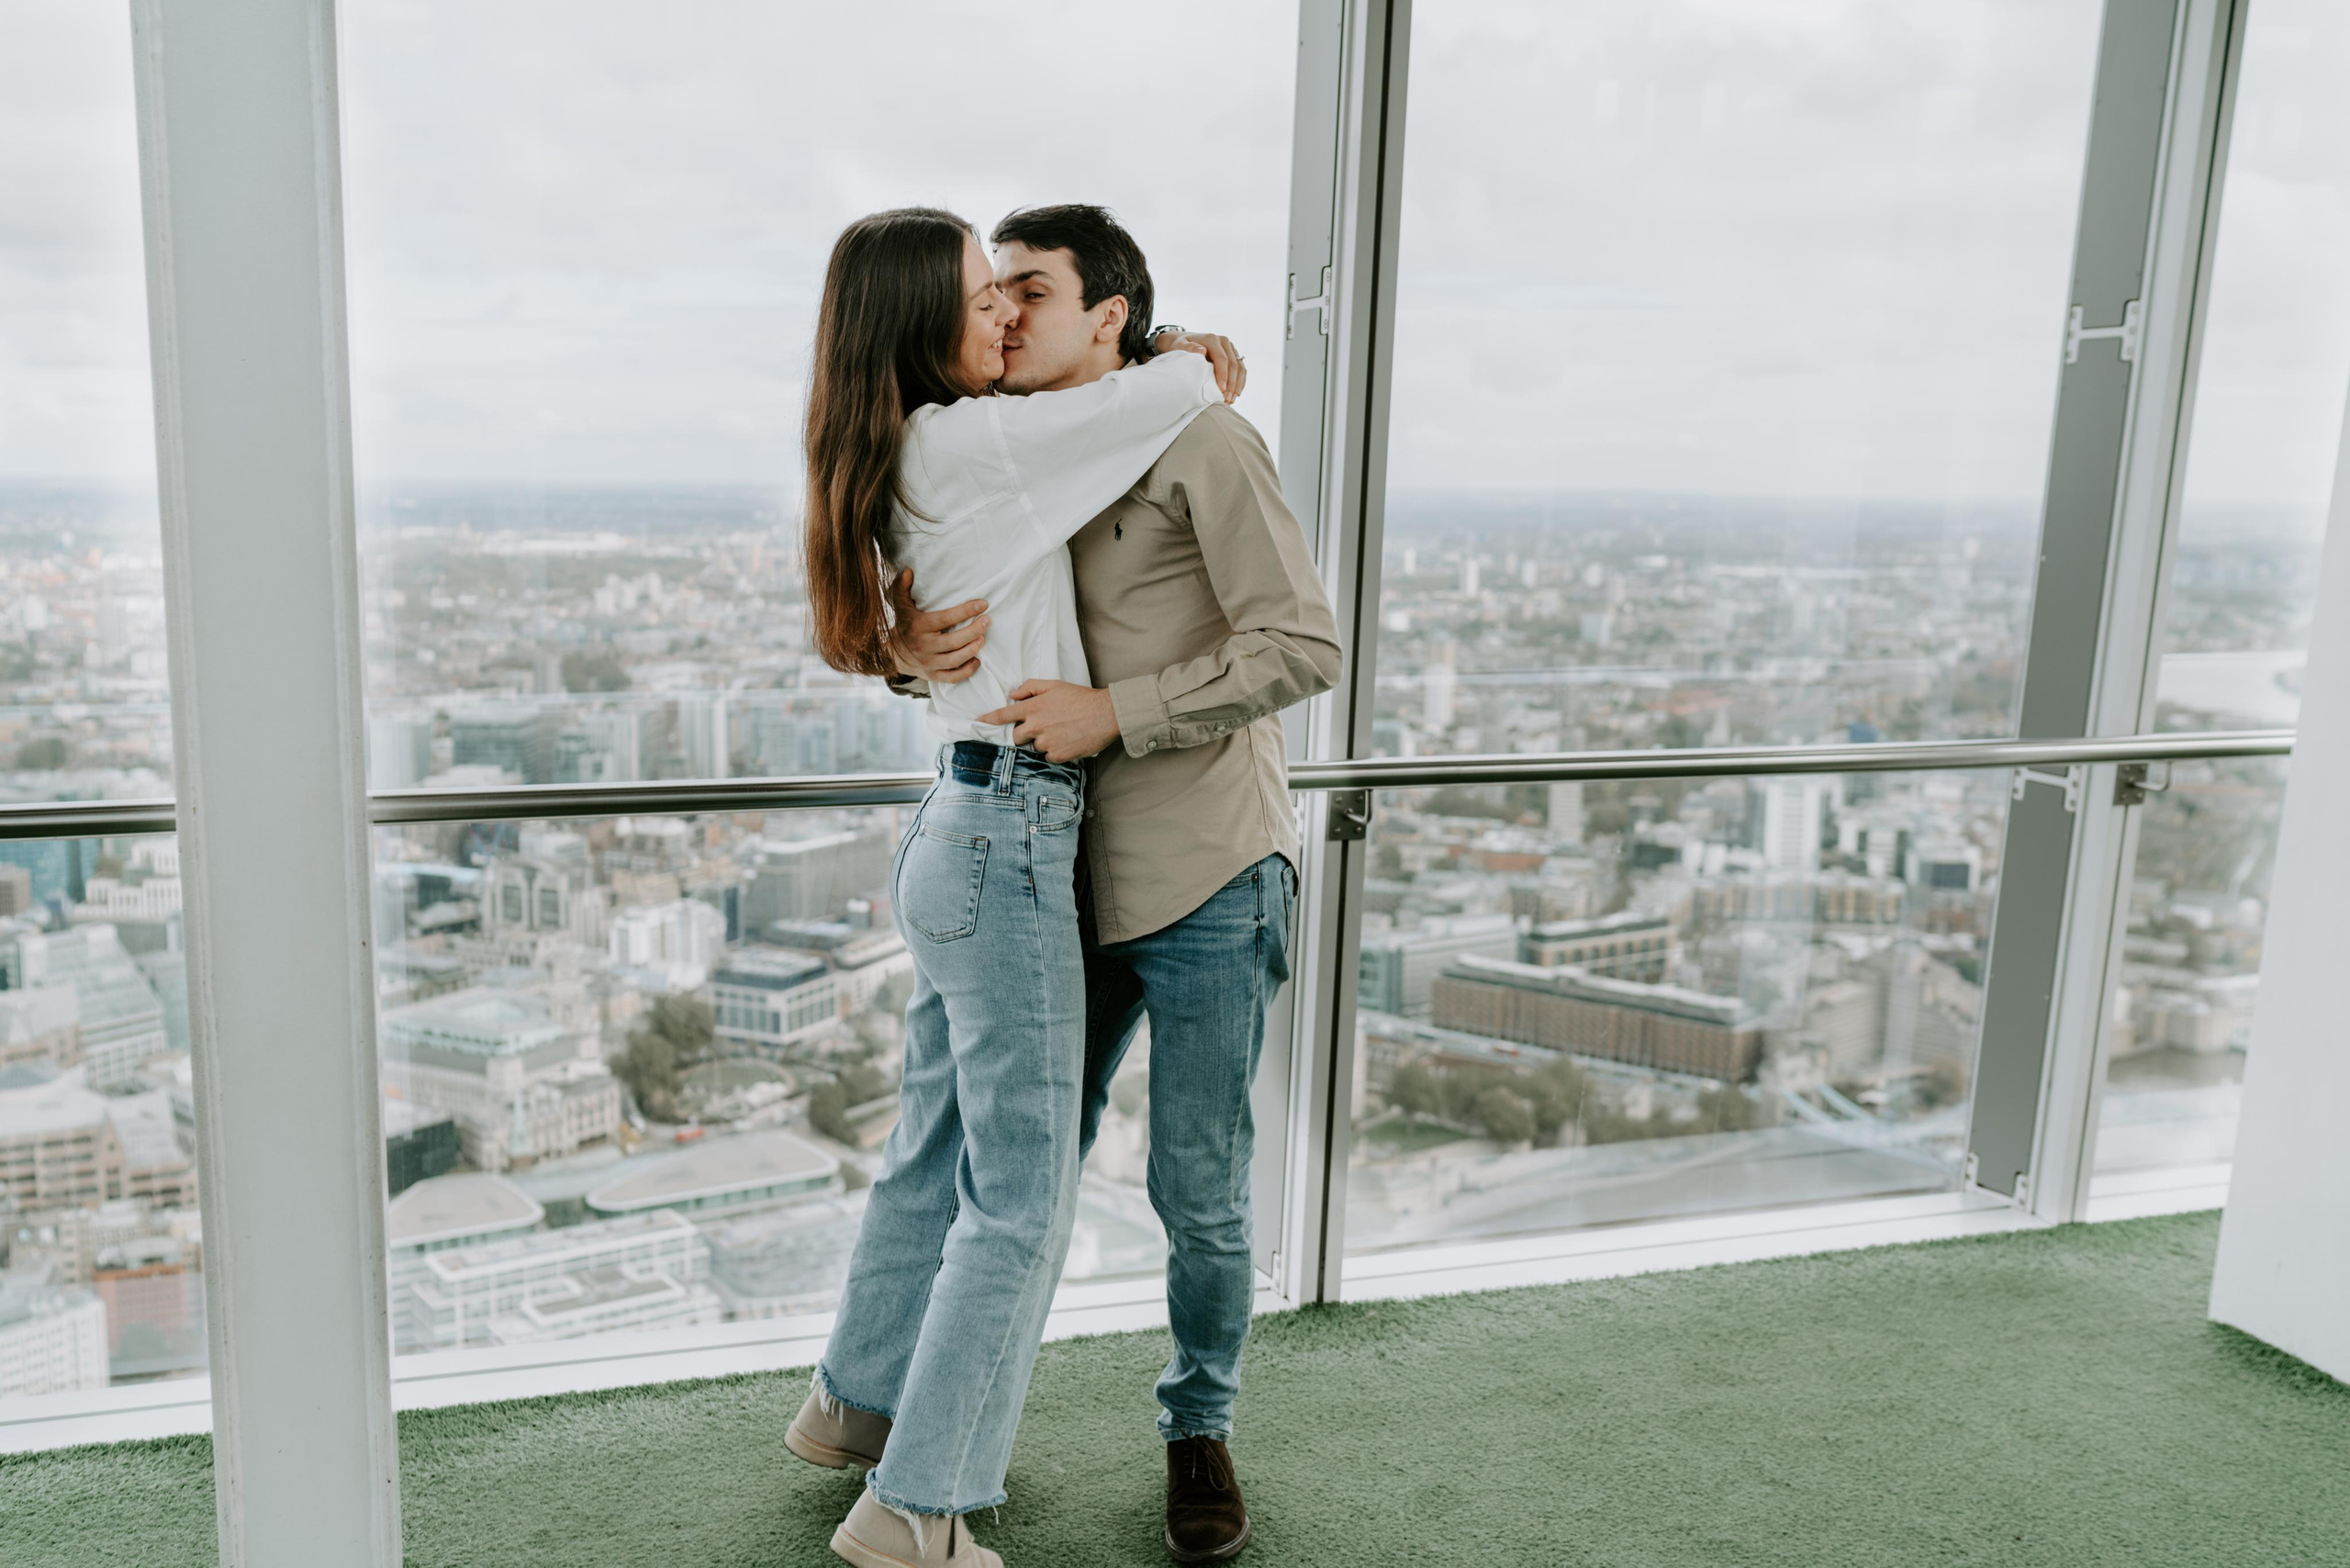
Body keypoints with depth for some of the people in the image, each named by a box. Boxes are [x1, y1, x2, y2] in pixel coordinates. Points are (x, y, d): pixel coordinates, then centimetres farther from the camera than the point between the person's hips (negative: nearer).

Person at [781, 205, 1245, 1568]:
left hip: (964, 834, 10)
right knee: (1023, 1193, -2)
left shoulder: (914, 459, 12)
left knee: (941, 1150, 22)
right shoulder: (966, 442, -16)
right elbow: (1185, 388, -11)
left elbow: (1087, 420, 28)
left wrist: (1174, 369, 13)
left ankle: (858, 1403, 39)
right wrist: (1200, 376, 11)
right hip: (1009, 837, -10)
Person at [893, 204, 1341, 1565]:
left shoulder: (1199, 441, -9)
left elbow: (1304, 648, -15)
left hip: (1208, 883, -5)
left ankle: (1202, 1430, 27)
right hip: (1073, 876, 5)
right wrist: (919, 655, -11)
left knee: (1201, 1193, 3)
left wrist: (1116, 712, -20)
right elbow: (947, 620, 14)